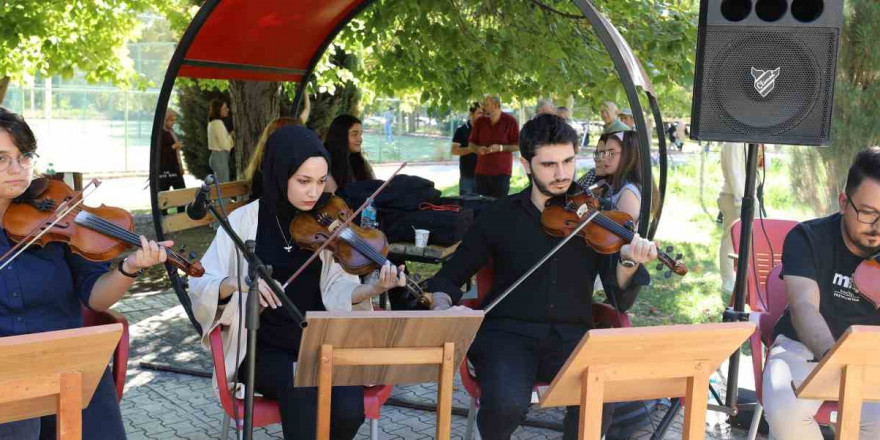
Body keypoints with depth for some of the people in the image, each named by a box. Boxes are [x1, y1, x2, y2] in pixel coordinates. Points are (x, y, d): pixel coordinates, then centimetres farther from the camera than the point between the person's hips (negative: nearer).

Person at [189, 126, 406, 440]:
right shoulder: (243, 221, -3)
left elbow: (337, 292, -7)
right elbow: (200, 287, -7)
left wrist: (372, 288, -27)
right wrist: (236, 282, -28)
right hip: (264, 349, -2)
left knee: (348, 410, -24)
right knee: (301, 390, -33)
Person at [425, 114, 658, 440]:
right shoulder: (501, 216, 5)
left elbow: (620, 301, 1)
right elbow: (449, 278, 12)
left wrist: (629, 262, -19)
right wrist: (443, 308, -10)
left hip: (571, 337, 1)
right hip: (508, 333, -1)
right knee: (507, 405, -31)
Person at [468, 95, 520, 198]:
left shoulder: (510, 121, -4)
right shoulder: (480, 122, 7)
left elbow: (517, 146, -3)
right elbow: (471, 143, 15)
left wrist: (500, 148, -17)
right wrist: (478, 148, -7)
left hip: (502, 172, -4)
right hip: (481, 171, 4)